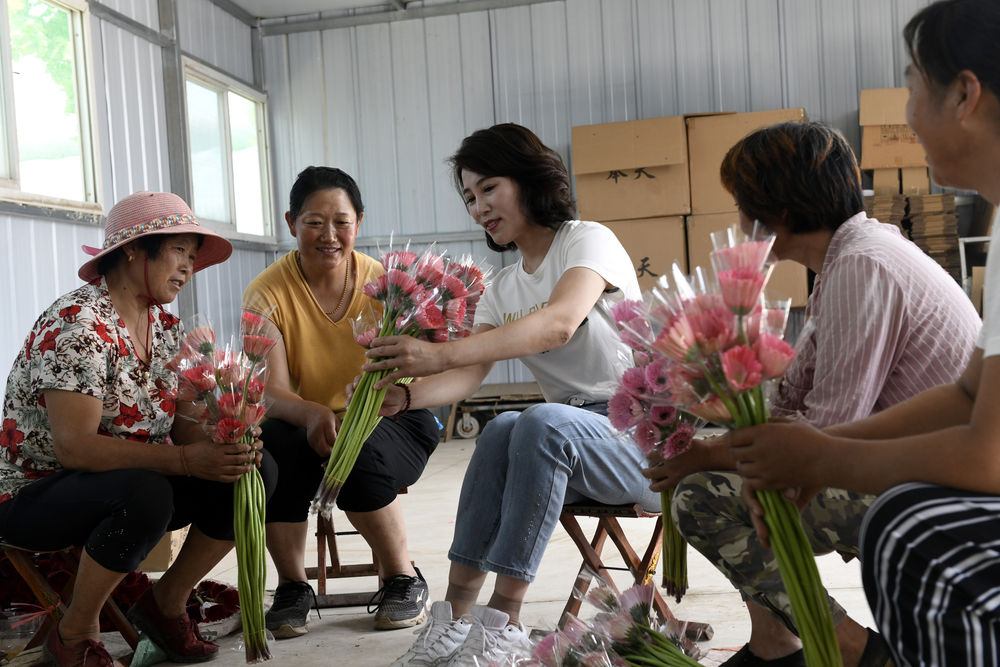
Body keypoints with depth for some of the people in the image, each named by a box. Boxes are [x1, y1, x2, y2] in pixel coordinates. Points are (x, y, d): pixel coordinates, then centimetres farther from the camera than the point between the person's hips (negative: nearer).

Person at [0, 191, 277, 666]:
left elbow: (183, 422, 0)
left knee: (256, 469, -11)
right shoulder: (78, 325, -21)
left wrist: (226, 448, -22)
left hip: (134, 484, 7)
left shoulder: (166, 327, 4)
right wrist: (187, 460, -33)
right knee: (146, 494, -38)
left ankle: (167, 603, 6)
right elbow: (74, 447, -28)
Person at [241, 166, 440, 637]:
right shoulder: (267, 295, -8)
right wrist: (313, 414, -41)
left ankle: (404, 580, -6)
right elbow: (270, 391, -18)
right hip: (302, 430, 1)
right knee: (273, 445, -33)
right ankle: (292, 586, -9)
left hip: (389, 426, 0)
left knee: (358, 454, -34)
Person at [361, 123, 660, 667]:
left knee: (542, 423, -34)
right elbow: (468, 376, -2)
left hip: (638, 434, -5)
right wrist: (405, 393, -24)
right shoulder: (502, 289, 14)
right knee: (502, 430, -27)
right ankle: (455, 619, -25)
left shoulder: (588, 239, -6)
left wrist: (441, 353, -40)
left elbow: (559, 323, -29)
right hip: (567, 446, 5)